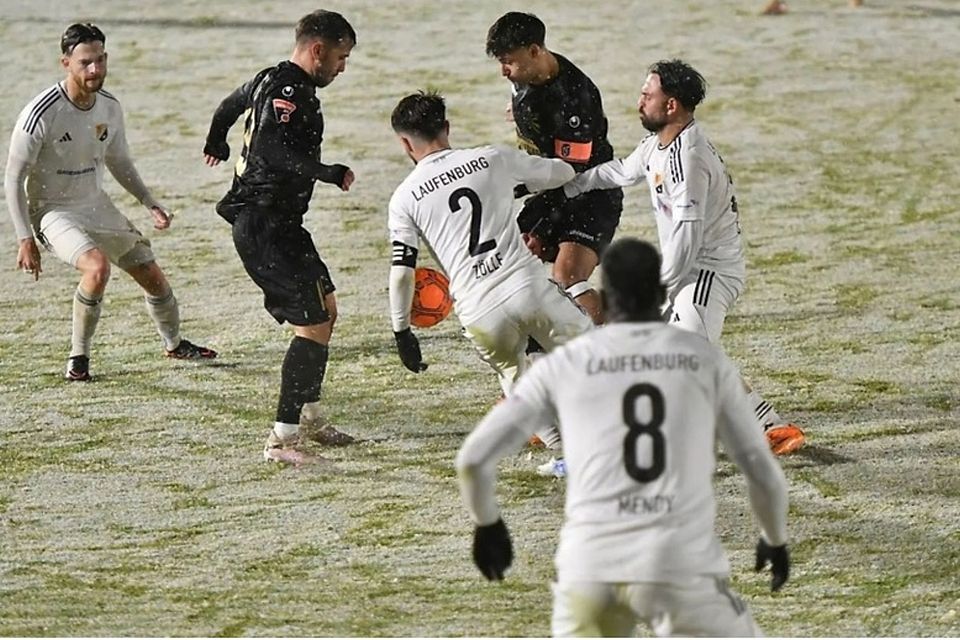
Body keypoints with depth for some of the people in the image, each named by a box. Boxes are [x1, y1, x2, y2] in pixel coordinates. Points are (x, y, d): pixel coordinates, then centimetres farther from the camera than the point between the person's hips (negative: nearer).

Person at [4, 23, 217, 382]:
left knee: (153, 277, 9)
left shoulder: (110, 108, -3)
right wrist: (25, 240, -17)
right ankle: (78, 358, -15)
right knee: (98, 266, -32)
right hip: (52, 212, -6)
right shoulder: (41, 113, -23)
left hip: (96, 205, 6)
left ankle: (174, 344, 38)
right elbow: (13, 178, -15)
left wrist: (150, 204, 6)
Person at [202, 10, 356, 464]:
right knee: (314, 324, -14)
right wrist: (330, 174, -29)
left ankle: (311, 417, 30)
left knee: (326, 308, 20)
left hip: (278, 223, 11)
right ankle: (282, 438, -14)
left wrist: (216, 146, 53)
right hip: (265, 226, -11)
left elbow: (230, 106, 34)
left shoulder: (272, 81, 14)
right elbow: (273, 148, -31)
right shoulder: (289, 90, -17)